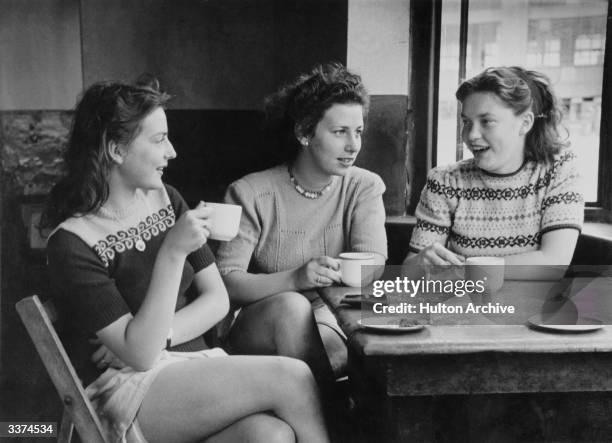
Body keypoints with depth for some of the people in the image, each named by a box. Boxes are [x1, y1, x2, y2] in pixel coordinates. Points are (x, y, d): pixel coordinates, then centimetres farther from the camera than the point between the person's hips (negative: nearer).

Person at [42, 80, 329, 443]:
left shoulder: (167, 200, 7)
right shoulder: (72, 243, -12)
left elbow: (218, 300, 5)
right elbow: (140, 354, -17)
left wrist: (157, 336, -12)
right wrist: (173, 253, -25)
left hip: (193, 365, 5)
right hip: (128, 392, -5)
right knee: (292, 377, -22)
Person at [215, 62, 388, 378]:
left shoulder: (364, 187, 4)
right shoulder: (250, 194, -4)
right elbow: (225, 281, -14)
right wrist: (293, 280, -32)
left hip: (330, 327, 1)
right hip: (255, 332, 0)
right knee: (291, 305, -34)